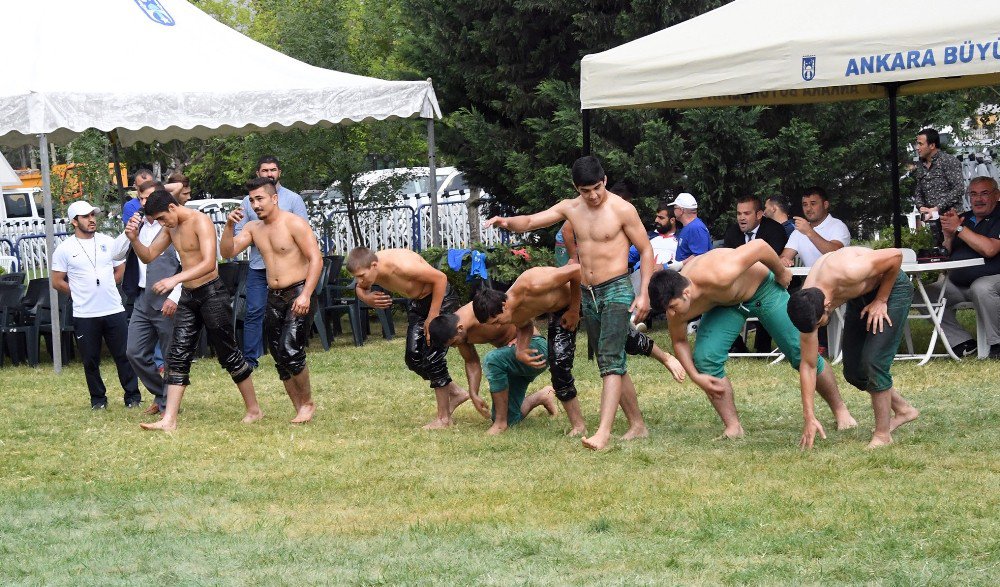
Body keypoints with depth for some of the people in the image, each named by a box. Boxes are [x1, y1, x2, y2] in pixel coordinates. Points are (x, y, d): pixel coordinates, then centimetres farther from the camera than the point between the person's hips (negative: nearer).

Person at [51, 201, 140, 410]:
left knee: (124, 355, 3)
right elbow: (57, 281, 1)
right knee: (90, 360, 4)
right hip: (84, 315, -2)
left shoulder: (108, 242, 6)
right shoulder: (65, 249, -2)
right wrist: (80, 293, 3)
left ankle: (133, 396, 11)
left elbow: (120, 269, 17)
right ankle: (98, 399, 17)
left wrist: (106, 288, 8)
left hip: (114, 311, 2)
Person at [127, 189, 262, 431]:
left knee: (229, 354, 1)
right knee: (178, 356, 0)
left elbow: (209, 263, -28)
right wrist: (134, 239, -7)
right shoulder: (171, 228, 9)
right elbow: (148, 256, 14)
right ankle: (169, 420, -4)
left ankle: (254, 410, 15)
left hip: (212, 292, -8)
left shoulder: (200, 222, -17)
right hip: (188, 297, 8)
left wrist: (174, 280, -37)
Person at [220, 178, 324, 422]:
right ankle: (299, 410, 12)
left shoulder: (294, 224, -10)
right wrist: (229, 226, -13)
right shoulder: (253, 228, 9)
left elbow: (316, 259, -14)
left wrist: (306, 294, -23)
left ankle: (307, 402, 0)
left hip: (298, 294, -7)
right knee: (280, 360, 5)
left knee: (291, 352, -18)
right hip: (273, 298, 7)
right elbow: (227, 252, 3)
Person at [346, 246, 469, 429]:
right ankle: (455, 393, 23)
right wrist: (367, 298, -19)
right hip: (417, 302, 8)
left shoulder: (402, 266, -37)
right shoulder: (368, 269, -15)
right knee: (413, 357, 4)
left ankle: (444, 418, 0)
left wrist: (432, 318, -23)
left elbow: (440, 278, -28)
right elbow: (360, 289, 7)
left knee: (433, 357, -10)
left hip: (441, 299, -8)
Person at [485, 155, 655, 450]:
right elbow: (531, 221, 6)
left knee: (610, 360, -18)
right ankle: (637, 425, 22)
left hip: (616, 291, -7)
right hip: (587, 294, 7)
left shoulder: (621, 209, -9)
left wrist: (644, 293, -13)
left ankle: (604, 431, -30)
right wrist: (507, 222, -17)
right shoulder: (570, 208, 7)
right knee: (612, 364, 12)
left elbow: (646, 251, -4)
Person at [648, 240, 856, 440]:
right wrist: (696, 376, -19)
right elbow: (679, 341, -6)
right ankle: (733, 427, -5)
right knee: (705, 357, -17)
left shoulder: (718, 277, -46)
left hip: (763, 288, -4)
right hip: (725, 304, 4)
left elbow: (759, 246, -35)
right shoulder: (676, 308, -26)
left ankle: (840, 410, 21)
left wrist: (781, 272, -19)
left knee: (802, 353, -1)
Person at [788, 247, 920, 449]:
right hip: (860, 297, 6)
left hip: (891, 287, -6)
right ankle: (903, 409, 26)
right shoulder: (807, 306, -24)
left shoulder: (846, 273, -43)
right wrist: (809, 418, -17)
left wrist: (881, 300, -20)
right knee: (853, 371, 4)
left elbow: (895, 255, -28)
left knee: (873, 362, -16)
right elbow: (807, 364, -15)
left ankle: (883, 435, -4)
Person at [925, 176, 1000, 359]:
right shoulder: (963, 218, 14)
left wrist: (959, 229, -15)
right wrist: (948, 235, -8)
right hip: (958, 282, 7)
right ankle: (962, 343, -10)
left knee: (981, 289, -40)